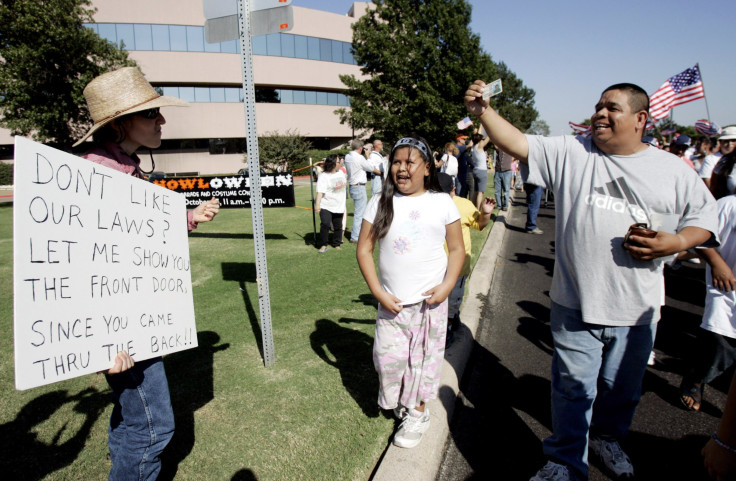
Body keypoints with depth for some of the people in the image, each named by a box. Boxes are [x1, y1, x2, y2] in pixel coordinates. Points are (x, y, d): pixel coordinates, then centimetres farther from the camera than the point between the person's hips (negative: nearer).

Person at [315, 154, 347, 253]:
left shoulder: (341, 172, 10)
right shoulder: (323, 177, -12)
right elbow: (320, 192, -20)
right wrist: (317, 205, -27)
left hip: (339, 206, 6)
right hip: (326, 206, -6)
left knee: (338, 226, 9)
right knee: (325, 224, -15)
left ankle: (336, 244, 25)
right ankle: (323, 245, -2)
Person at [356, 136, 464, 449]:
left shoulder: (442, 203, -1)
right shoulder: (380, 204, 0)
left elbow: (457, 249, 2)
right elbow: (364, 249, 0)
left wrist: (447, 285, -12)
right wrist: (378, 292, -7)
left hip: (430, 301, -1)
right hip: (391, 302, 1)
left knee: (424, 357, 10)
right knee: (388, 358, 5)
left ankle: (418, 412, 32)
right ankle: (399, 401, 35)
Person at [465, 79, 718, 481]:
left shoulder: (674, 170, 3)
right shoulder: (570, 153, -1)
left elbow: (704, 217, 9)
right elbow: (517, 143, -9)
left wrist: (675, 242, -10)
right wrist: (483, 110, -23)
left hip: (636, 309, 2)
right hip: (575, 302, -2)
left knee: (622, 388, 21)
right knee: (573, 387, 9)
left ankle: (606, 437, 50)